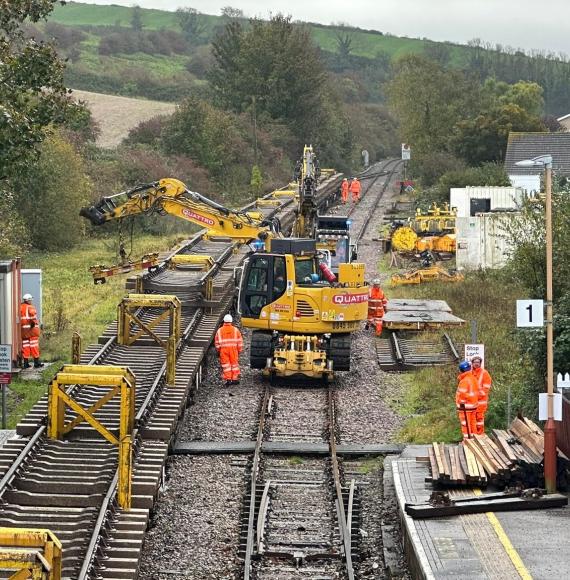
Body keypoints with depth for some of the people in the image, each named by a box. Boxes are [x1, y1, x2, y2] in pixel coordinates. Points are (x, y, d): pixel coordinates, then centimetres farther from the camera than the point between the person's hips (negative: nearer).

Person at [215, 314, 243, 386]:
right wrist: (239, 350, 12)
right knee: (234, 363, 11)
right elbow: (240, 341, 2)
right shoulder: (235, 330, 0)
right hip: (233, 349, 1)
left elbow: (217, 342, 4)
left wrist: (218, 350, 16)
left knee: (226, 365, 3)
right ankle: (235, 379, 14)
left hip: (223, 350, 0)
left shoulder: (219, 331, 0)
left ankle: (228, 380, -1)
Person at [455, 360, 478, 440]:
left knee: (466, 425, -2)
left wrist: (461, 404, -12)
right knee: (473, 424, 16)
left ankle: (467, 439, -1)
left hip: (465, 407, -9)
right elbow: (477, 391, 14)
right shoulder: (473, 379, 9)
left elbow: (462, 394, -20)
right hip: (473, 406, 9)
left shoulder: (464, 381, -19)